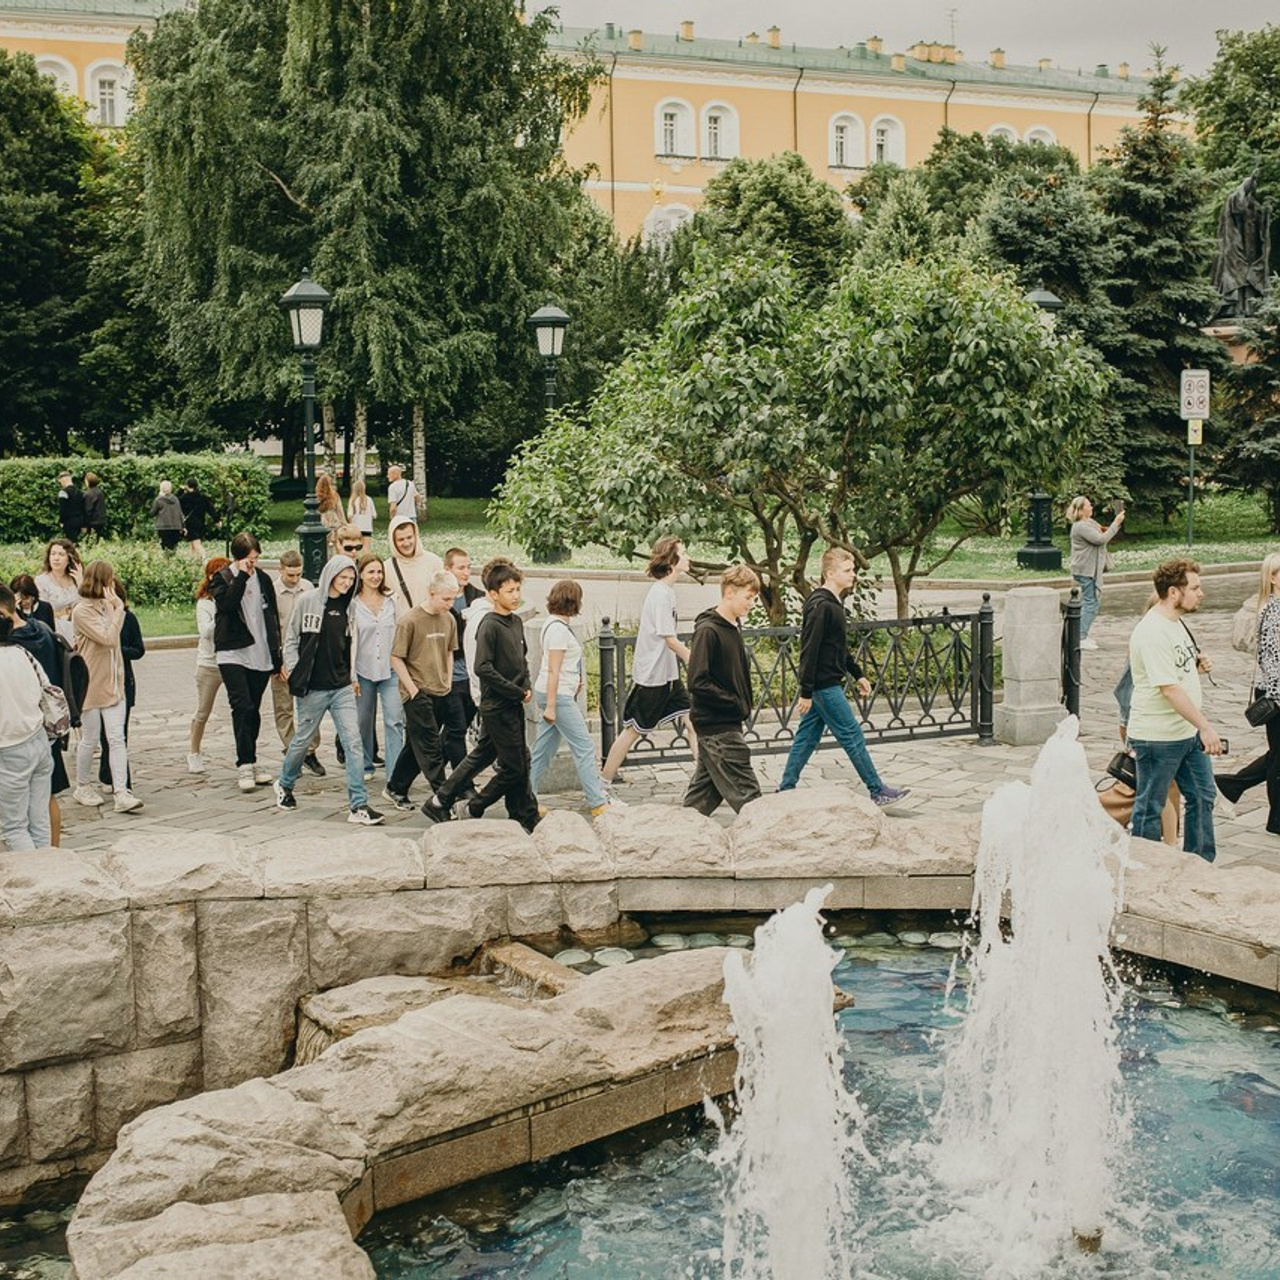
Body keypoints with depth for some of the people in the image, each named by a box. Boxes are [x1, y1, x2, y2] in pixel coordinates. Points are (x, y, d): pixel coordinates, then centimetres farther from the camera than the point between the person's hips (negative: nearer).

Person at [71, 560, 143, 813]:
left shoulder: (107, 606, 9)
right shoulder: (83, 611, -13)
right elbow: (108, 638, -21)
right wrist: (118, 607, -15)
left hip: (113, 683, 6)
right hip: (91, 684, -6)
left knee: (117, 739, -2)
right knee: (90, 739, 7)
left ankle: (122, 793, -7)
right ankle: (82, 786, 27)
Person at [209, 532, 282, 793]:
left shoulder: (263, 579, 11)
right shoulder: (223, 578, 0)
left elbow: (272, 618, 15)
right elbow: (226, 604, -20)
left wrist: (276, 655, 13)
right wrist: (242, 576, -19)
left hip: (260, 654, 4)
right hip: (232, 654, -4)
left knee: (253, 710, 9)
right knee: (242, 706, -14)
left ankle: (250, 763, 16)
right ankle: (245, 764, -14)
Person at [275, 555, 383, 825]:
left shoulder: (348, 606, 8)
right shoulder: (308, 601, -6)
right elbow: (291, 639, -1)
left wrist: (352, 677, 13)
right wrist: (294, 673, -6)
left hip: (342, 688, 4)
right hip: (313, 689, -4)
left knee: (353, 742, -6)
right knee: (302, 740, 11)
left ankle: (358, 805, -6)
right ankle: (285, 785, 38)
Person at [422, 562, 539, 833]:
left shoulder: (516, 622, 11)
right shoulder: (490, 625, -15)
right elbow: (483, 668, -23)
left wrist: (527, 686, 5)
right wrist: (517, 692, -19)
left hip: (513, 704, 9)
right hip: (498, 706, -9)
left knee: (482, 756, 15)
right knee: (515, 767, -3)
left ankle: (440, 803, 24)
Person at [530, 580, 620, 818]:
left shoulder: (553, 623, 12)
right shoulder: (559, 628, -17)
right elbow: (553, 670, -19)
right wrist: (550, 706, -20)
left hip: (557, 694, 10)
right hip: (558, 695, -10)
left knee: (544, 750, 11)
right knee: (584, 747, -4)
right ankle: (598, 803, 0)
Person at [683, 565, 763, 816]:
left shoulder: (733, 628, 12)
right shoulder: (708, 631, -17)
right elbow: (698, 682, -22)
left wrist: (745, 703, 10)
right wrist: (736, 704, -17)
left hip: (728, 722, 9)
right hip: (717, 725, -9)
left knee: (706, 788, 14)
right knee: (746, 793, -6)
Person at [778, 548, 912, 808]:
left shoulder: (834, 603, 12)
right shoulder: (820, 606, -19)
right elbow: (809, 651, -21)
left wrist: (858, 674, 21)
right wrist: (806, 693, -22)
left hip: (827, 684, 10)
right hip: (824, 685, -10)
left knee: (807, 736, 12)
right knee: (852, 736, -3)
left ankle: (785, 790, 18)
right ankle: (878, 792, 4)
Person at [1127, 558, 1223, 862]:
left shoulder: (1176, 622, 10)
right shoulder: (1152, 633, -22)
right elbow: (1169, 689, -26)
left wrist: (1196, 665, 4)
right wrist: (1205, 727, -26)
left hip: (1188, 732, 10)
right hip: (1157, 737, -10)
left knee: (1202, 797, 15)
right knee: (1150, 807, 4)